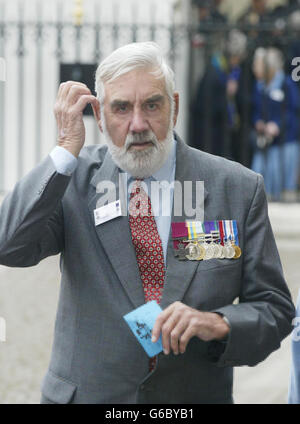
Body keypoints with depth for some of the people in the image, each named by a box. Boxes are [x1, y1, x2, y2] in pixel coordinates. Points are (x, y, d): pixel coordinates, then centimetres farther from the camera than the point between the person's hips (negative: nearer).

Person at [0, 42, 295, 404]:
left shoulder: (238, 189, -6)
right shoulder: (75, 177, -5)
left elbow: (275, 310, -4)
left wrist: (217, 324, -23)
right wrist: (66, 148, -20)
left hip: (195, 395, 0)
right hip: (85, 392, 0)